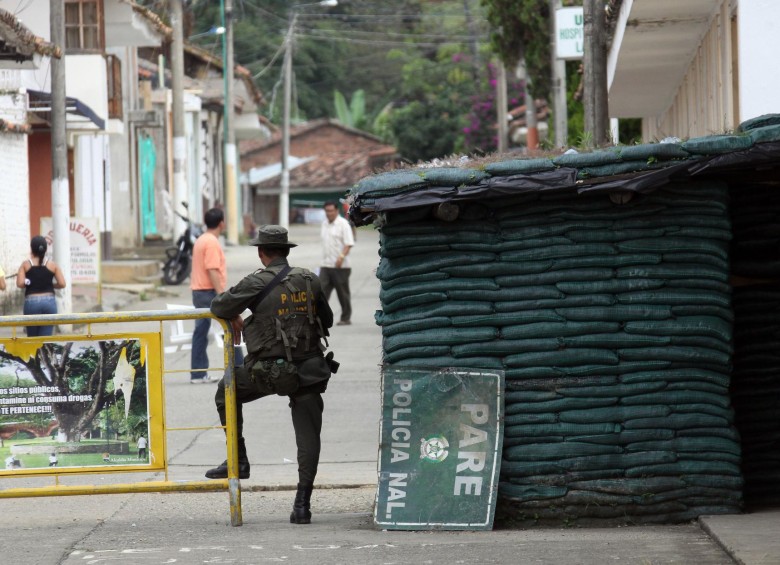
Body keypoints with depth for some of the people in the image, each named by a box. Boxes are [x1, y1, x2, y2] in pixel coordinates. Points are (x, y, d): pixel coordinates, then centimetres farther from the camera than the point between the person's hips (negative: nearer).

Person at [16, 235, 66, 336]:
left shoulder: (25, 264, 0)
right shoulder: (52, 265, 2)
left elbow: (20, 284, -9)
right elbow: (62, 284, -1)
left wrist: (28, 283, 12)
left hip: (31, 302, 0)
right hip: (49, 301, 0)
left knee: (32, 338, 12)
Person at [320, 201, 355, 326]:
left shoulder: (343, 224, -9)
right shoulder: (324, 223, 13)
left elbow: (349, 243, -15)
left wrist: (341, 257, -28)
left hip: (340, 265, -6)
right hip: (325, 265, 6)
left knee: (343, 293, 3)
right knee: (322, 291, -4)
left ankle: (346, 318, 12)